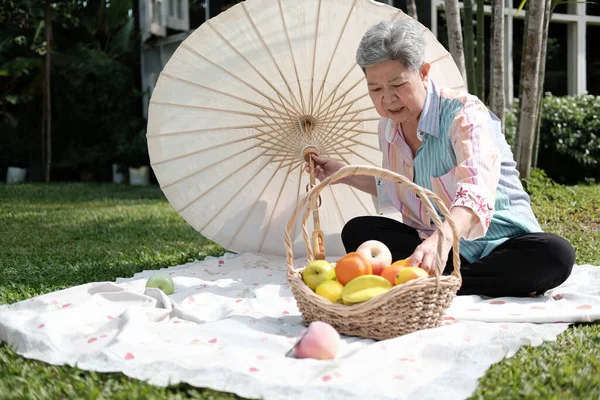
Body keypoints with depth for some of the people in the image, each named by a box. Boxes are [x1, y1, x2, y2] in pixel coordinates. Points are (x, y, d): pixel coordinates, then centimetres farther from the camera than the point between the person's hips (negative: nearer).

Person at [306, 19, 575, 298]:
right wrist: (344, 175, 11)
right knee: (356, 231, -17)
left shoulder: (465, 113, -19)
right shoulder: (388, 128, 2)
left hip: (499, 245, -5)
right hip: (431, 244, 5)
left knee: (556, 254, -35)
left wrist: (441, 239, -56)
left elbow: (477, 189, -38)